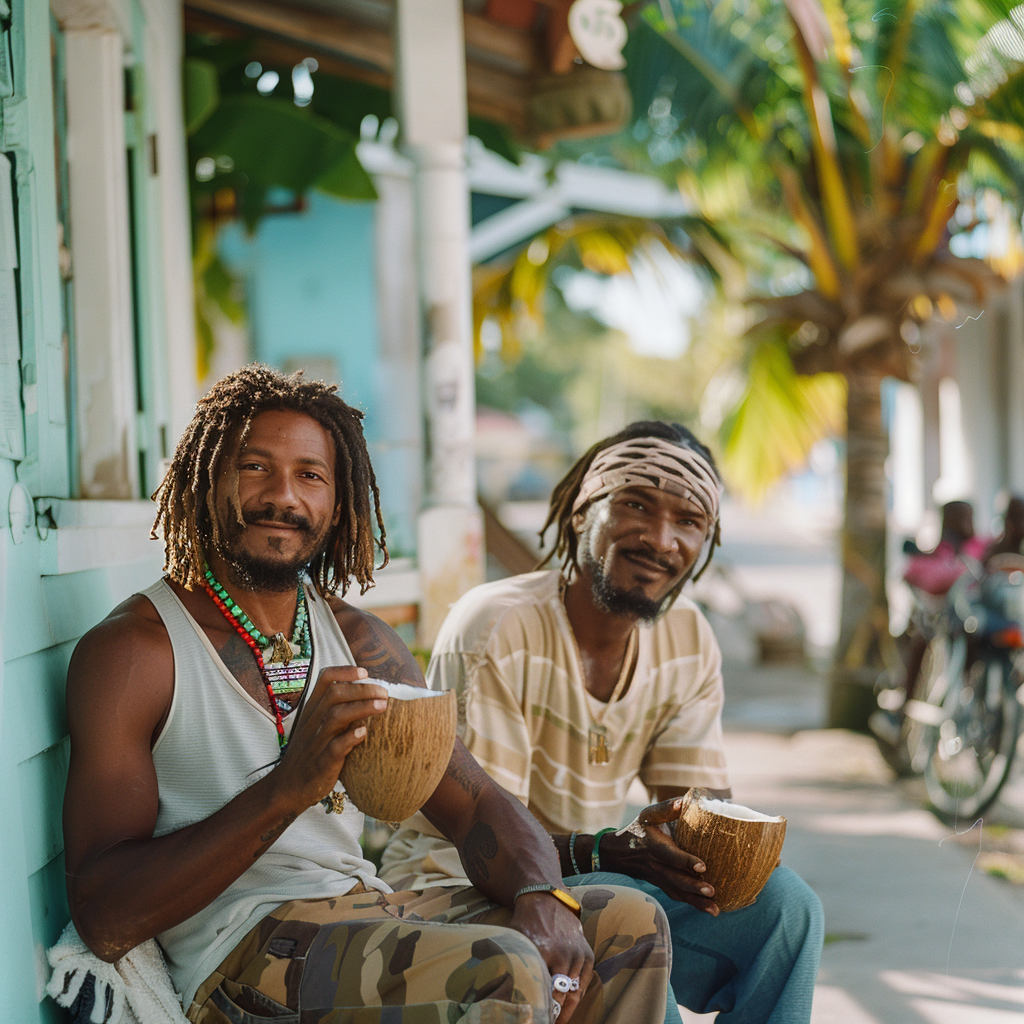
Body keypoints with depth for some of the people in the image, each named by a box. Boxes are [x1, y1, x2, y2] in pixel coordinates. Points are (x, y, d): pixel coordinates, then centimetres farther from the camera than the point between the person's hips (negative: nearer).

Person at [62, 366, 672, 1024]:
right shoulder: (130, 649, -7)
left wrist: (541, 897, -13)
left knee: (629, 922, -4)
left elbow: (475, 805, 11)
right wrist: (287, 788, -26)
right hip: (241, 950, -7)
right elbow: (103, 919, -15)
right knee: (502, 971, -30)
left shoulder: (360, 641, 14)